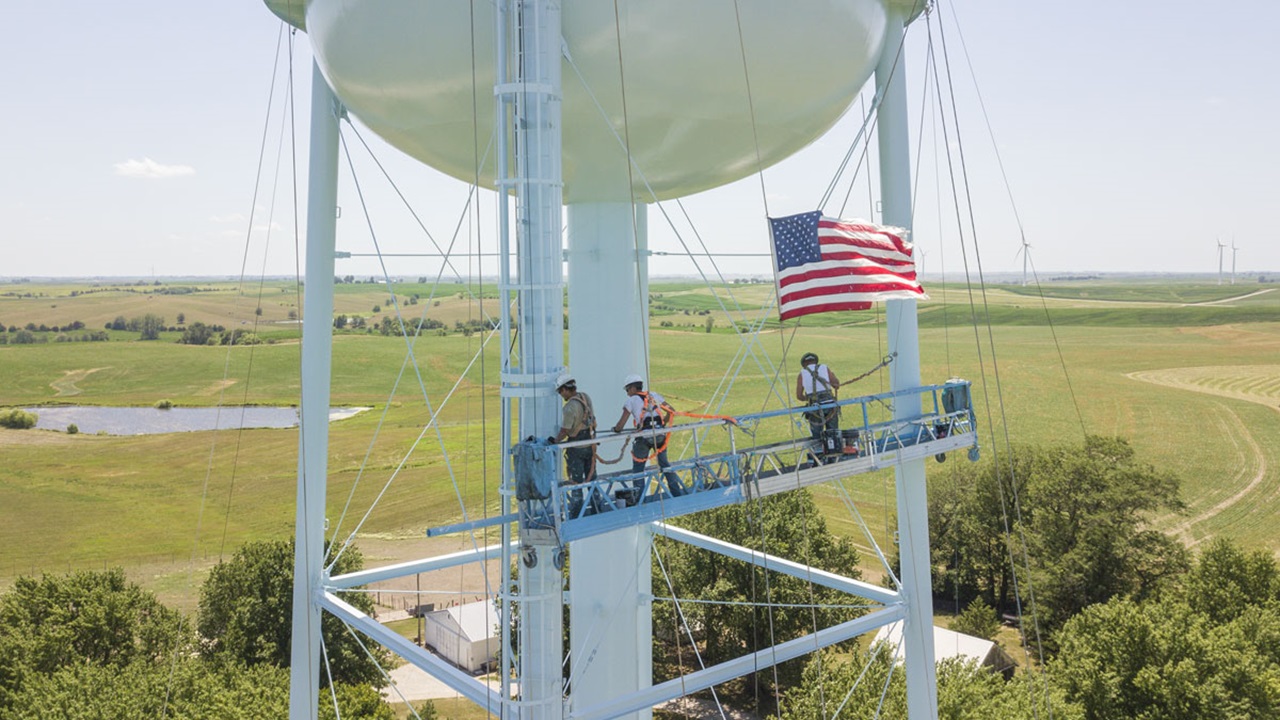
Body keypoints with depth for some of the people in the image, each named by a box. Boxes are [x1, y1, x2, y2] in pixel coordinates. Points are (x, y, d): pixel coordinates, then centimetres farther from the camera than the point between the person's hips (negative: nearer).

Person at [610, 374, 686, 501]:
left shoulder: (631, 400, 2)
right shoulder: (654, 395, 15)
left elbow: (620, 426, -5)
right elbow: (671, 411, 16)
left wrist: (616, 429, 15)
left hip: (645, 437, -4)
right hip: (660, 435, 4)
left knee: (638, 469, 10)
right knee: (664, 464, 20)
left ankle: (639, 499, 8)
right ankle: (678, 493, 19)